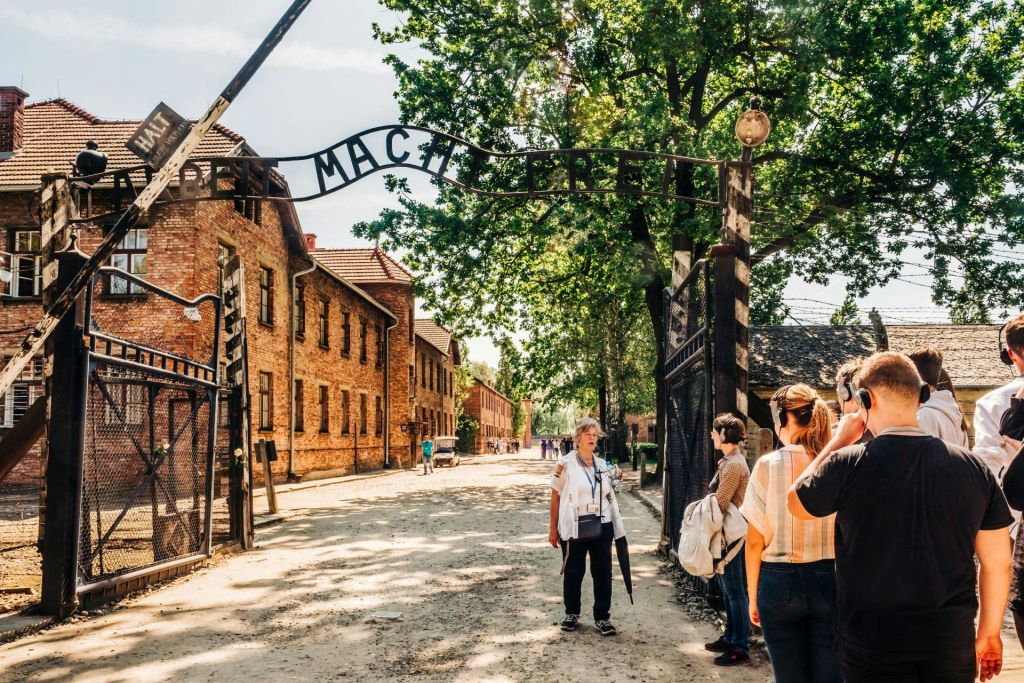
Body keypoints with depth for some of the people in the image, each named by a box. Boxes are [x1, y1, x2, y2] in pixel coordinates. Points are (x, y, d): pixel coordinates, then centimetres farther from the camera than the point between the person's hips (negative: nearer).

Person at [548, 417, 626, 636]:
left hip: (602, 526, 3)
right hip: (575, 527, -3)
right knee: (573, 572, 9)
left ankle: (602, 617, 14)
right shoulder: (566, 464, -4)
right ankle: (571, 614, 26)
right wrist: (553, 528, -5)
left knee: (603, 572, 4)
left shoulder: (603, 465, 8)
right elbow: (556, 496, -4)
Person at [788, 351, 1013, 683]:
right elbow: (998, 565, 1)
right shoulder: (974, 468, -6)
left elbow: (796, 502, 5)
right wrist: (990, 633, 15)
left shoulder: (848, 465, -15)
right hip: (953, 643, 3)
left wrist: (839, 440, 9)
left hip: (872, 646, -3)